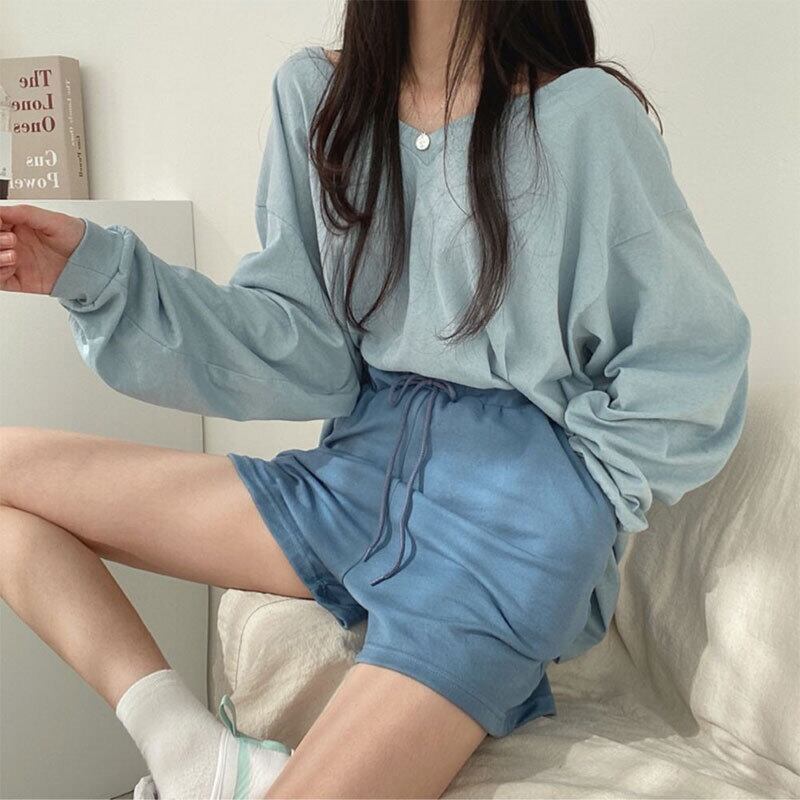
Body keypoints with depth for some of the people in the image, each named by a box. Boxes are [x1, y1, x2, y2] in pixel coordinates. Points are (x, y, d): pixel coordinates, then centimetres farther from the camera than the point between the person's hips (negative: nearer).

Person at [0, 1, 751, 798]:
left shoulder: (582, 113, -7)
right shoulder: (316, 91, 5)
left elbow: (693, 363, -2)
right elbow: (305, 352, 2)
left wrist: (572, 504, -5)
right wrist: (104, 271, -7)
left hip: (512, 504, -5)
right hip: (359, 464, 6)